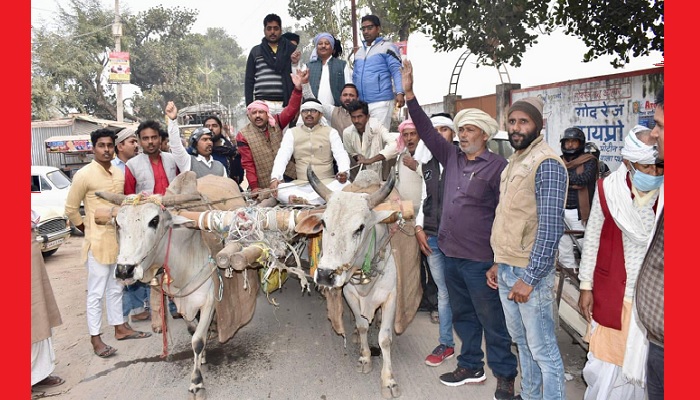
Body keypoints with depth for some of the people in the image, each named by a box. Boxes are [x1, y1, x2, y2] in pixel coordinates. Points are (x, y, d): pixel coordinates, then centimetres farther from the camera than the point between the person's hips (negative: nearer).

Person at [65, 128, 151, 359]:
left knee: (116, 289, 17)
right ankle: (95, 339, 11)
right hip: (98, 242, -6)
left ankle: (120, 328, 29)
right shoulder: (84, 175, -11)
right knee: (96, 292, 1)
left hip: (120, 240, 6)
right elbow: (71, 209, -6)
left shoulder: (120, 174, 7)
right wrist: (89, 231, -2)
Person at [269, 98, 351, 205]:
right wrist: (274, 178, -20)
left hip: (326, 183, 0)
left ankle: (303, 199, -32)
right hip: (301, 184, 1)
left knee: (345, 184, -32)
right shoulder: (291, 133, 12)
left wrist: (344, 172, -29)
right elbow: (282, 157, 0)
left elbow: (341, 155, -6)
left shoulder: (331, 132, 8)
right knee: (278, 189, -27)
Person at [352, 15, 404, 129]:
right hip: (361, 103, 6)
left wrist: (400, 93, -20)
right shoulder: (359, 51, 21)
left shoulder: (387, 47, 2)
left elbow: (397, 71, -7)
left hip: (381, 102, -6)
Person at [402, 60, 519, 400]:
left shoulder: (497, 166, -10)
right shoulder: (452, 158, 8)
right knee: (462, 314, 18)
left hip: (481, 258, -7)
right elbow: (427, 132, 7)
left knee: (492, 319, 5)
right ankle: (471, 366, 35)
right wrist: (409, 94, 0)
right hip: (450, 253, 7)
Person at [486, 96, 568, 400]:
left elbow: (550, 228, -19)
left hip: (529, 272, -8)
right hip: (506, 269, 8)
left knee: (542, 348, 3)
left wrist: (529, 278, -19)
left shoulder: (547, 164, -14)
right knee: (521, 341, 20)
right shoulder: (514, 162, 13)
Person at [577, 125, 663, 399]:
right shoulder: (608, 190, -6)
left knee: (645, 365, 11)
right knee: (606, 361, 11)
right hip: (612, 294, 0)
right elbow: (592, 238, 2)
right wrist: (586, 286, 3)